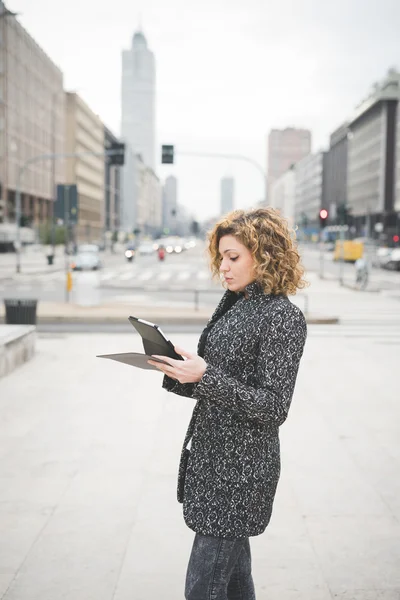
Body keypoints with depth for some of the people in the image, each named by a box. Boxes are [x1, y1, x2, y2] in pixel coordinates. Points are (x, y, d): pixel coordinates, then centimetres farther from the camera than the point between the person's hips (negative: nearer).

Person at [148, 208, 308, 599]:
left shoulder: (283, 317, -15)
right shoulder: (235, 305, 10)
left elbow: (273, 408, -19)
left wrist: (205, 375, -23)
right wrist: (178, 373, -3)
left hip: (241, 470, -8)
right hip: (213, 458, 8)